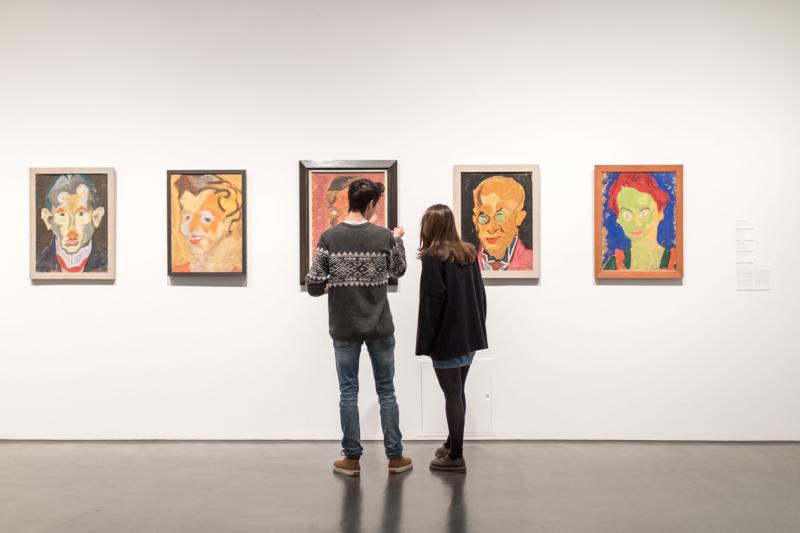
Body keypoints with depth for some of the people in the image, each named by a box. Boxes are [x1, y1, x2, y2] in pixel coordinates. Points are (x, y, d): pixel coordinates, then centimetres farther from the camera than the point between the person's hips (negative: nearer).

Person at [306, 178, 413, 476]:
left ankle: (352, 459, 15)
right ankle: (395, 457, 18)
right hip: (380, 328, 0)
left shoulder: (330, 237, -8)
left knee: (348, 392, 9)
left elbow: (313, 285, -10)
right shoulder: (384, 236, -6)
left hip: (344, 329, 0)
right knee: (386, 391, 10)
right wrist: (398, 240, 25)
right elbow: (398, 272, 11)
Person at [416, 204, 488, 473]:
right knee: (458, 392, 17)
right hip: (469, 335, 7)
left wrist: (425, 341, -9)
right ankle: (452, 444, 30)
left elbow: (431, 302, -15)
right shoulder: (469, 253, 8)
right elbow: (479, 294, 12)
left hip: (447, 337, -7)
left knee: (452, 394, 0)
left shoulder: (433, 258, -12)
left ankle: (455, 457, 6)